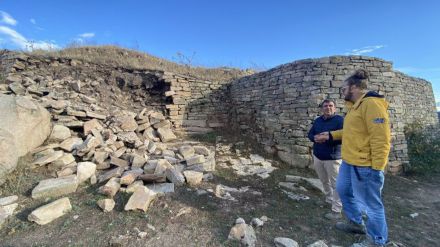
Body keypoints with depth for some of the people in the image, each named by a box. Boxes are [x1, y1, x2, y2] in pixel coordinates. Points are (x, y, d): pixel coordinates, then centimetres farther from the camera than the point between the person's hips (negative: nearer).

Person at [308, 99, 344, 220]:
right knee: (324, 181, 21)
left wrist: (327, 138, -28)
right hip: (318, 156, 6)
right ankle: (329, 200, 42)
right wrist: (316, 138, -11)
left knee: (335, 184, 0)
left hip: (332, 158, -6)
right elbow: (310, 134, 11)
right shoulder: (318, 120, 9)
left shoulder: (339, 120, -11)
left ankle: (336, 211, 9)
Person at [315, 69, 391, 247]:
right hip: (348, 162, 10)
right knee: (344, 190, 24)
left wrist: (377, 168, -22)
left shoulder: (371, 104, -19)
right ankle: (356, 222, 44)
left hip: (365, 166, -10)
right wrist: (330, 135, 20)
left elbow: (381, 139, -23)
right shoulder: (354, 106, 13)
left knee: (370, 204, 6)